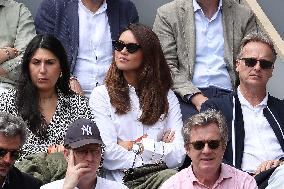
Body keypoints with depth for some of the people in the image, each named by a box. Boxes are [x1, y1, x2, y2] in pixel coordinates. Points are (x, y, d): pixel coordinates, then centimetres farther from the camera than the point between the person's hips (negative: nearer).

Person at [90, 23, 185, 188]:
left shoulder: (166, 96, 18)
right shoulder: (101, 95, 9)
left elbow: (178, 156, 4)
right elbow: (107, 154, -6)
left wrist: (135, 146, 0)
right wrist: (160, 150, 0)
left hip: (159, 176, 3)